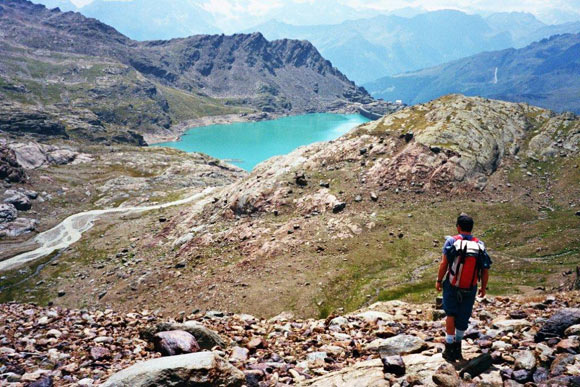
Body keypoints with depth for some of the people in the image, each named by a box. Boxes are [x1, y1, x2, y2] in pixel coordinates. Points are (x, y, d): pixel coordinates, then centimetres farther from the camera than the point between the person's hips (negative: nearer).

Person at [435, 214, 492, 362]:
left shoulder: (452, 241, -12)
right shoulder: (479, 245, -5)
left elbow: (444, 264, -13)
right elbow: (485, 270, -3)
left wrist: (439, 280, 0)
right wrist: (483, 287, 10)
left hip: (452, 287, -2)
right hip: (470, 289, 2)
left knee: (451, 315, 15)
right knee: (463, 319, 18)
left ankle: (449, 349, 15)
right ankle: (457, 348, 33)